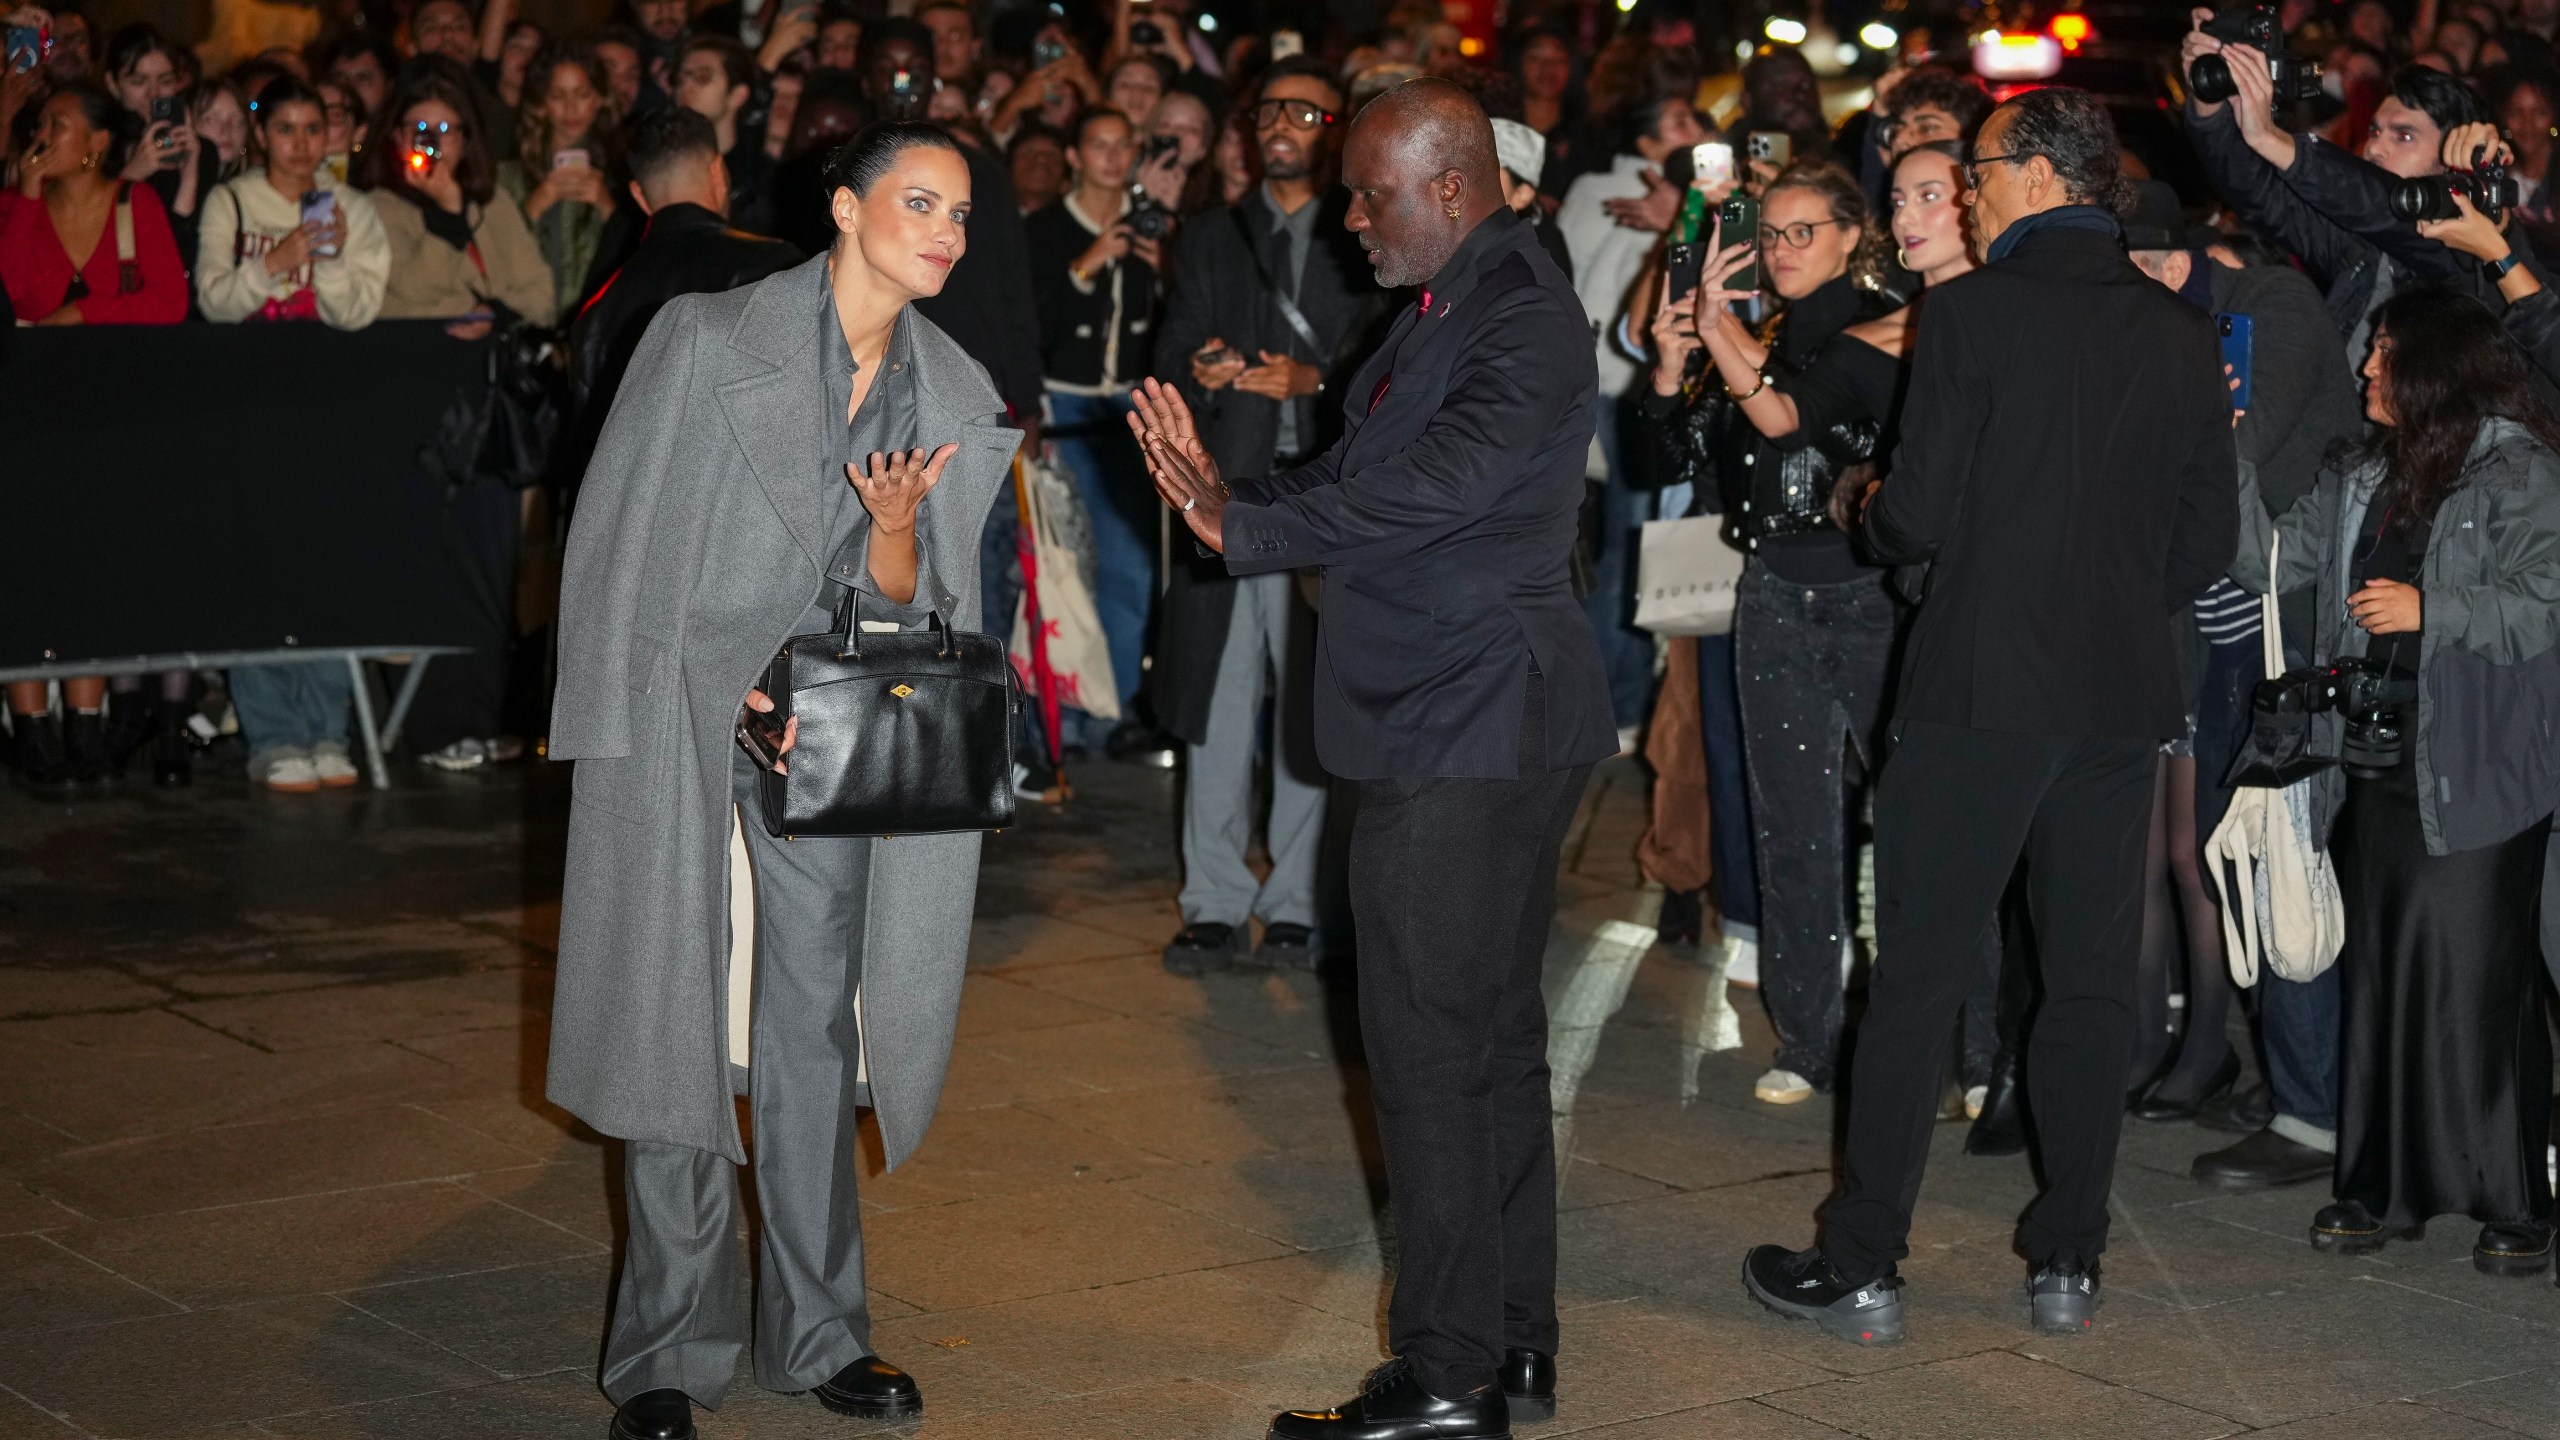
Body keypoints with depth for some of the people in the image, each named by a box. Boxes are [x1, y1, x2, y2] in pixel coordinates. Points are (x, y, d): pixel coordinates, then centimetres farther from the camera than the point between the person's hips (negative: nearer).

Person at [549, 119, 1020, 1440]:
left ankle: (812, 1330, 20)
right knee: (677, 1023, -2)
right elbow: (623, 542, -6)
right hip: (680, 716, -4)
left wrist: (896, 527, -15)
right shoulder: (707, 339, -8)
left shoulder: (955, 397, 5)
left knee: (814, 1025, 8)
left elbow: (904, 603, 6)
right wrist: (724, 689, -11)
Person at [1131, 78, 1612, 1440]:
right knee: (1491, 1033, 14)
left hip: (1470, 730, -10)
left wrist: (1246, 523, -23)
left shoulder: (1522, 316, -16)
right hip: (1480, 725, 10)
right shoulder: (1453, 306, 16)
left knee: (1430, 1044, -7)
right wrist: (1228, 487, 1)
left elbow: (1428, 485, -27)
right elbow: (1366, 476, 15)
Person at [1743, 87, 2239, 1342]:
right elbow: (2208, 542, 9)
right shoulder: (2182, 335, 6)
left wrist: (1872, 519, 9)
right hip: (2121, 696, 5)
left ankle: (1861, 1270, 5)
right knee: (2092, 981, 11)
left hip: (1982, 687, -5)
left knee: (1917, 979, 1)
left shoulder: (1975, 311, -9)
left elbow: (1917, 517, -12)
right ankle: (2068, 1264, 16)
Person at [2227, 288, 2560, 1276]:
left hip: (2475, 778, -7)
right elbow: (2268, 557, 11)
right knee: (2379, 975, 9)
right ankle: (2385, 1190, 17)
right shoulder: (2363, 482, 17)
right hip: (2376, 770, 7)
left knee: (2479, 984, -6)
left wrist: (2428, 611, -15)